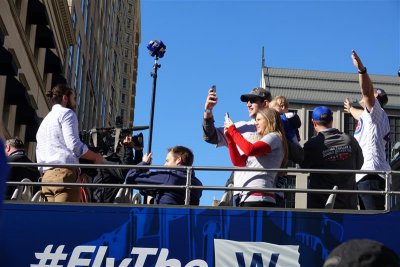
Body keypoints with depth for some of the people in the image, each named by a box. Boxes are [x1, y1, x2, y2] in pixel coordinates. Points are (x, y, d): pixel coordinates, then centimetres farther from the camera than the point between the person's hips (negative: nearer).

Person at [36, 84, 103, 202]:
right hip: (65, 173, -8)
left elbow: (39, 156, 22)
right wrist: (96, 157, 3)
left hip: (47, 176, 8)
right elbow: (74, 144, -10)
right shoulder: (66, 113, 4)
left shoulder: (44, 121, 29)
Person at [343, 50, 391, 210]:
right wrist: (350, 109, 75)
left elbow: (368, 92, -18)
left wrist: (361, 69, -32)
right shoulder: (368, 116, 30)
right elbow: (360, 116, 55)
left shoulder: (377, 112, 2)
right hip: (365, 174, 10)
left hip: (371, 173, -10)